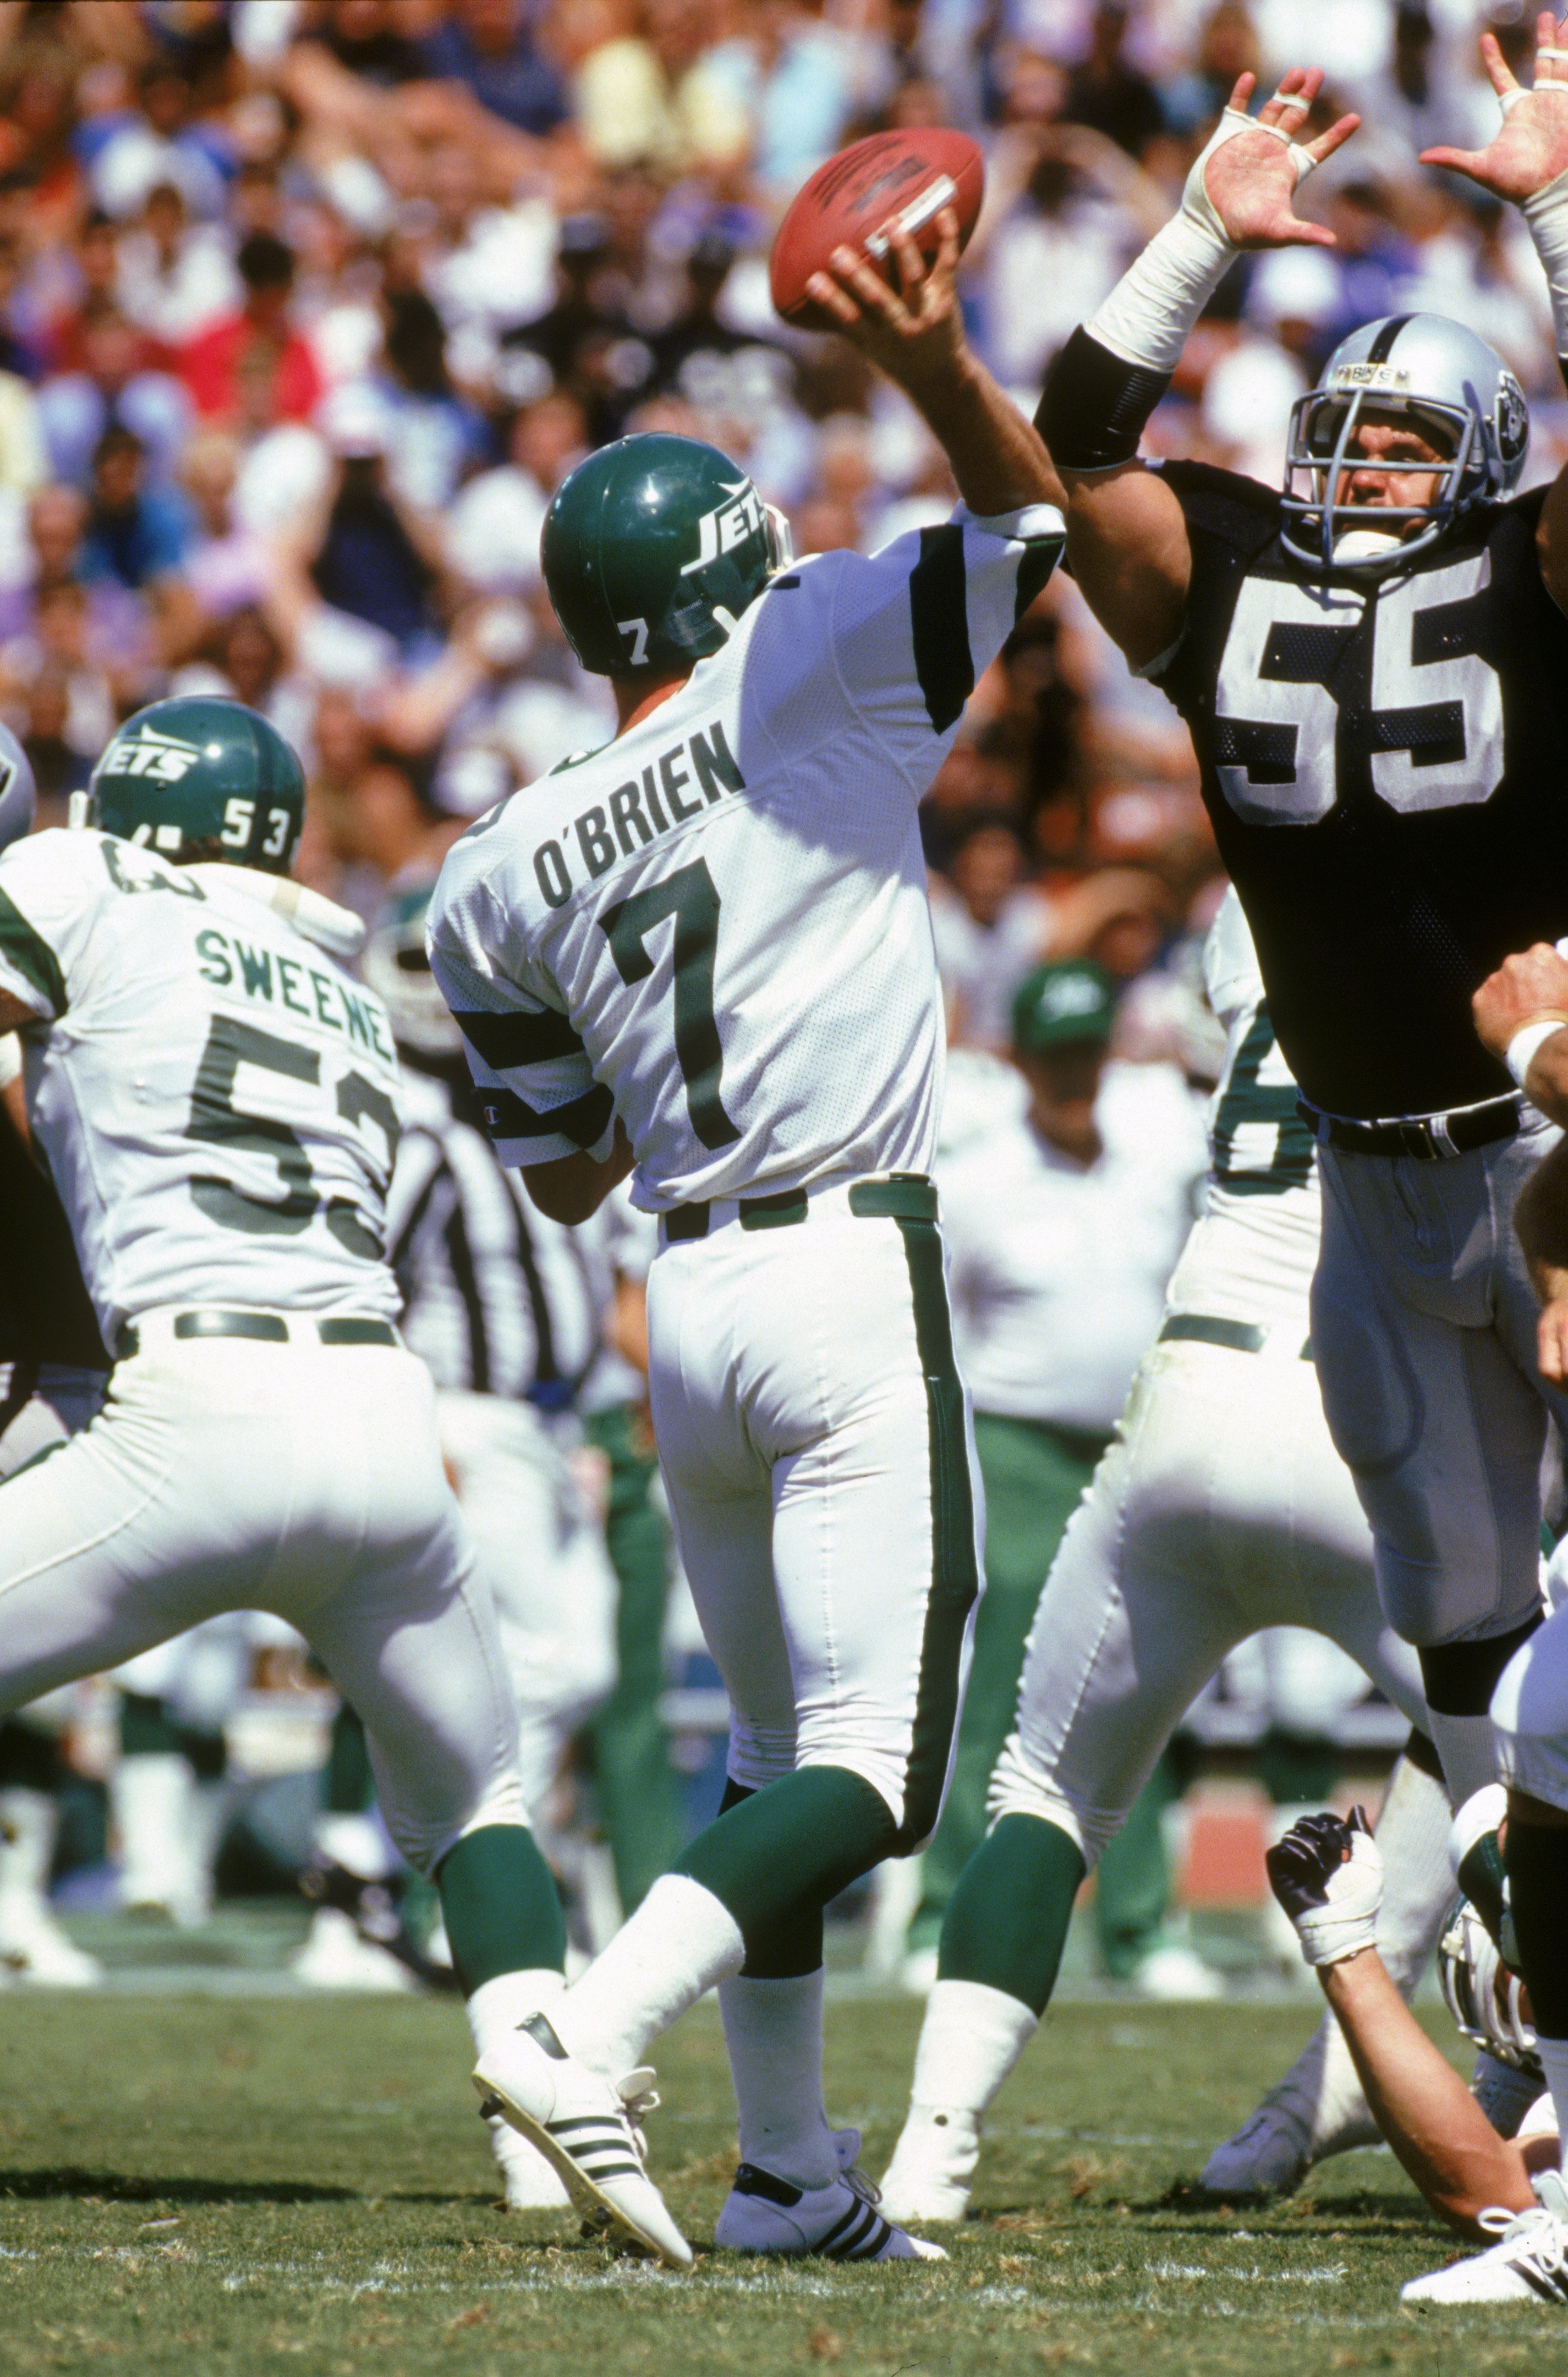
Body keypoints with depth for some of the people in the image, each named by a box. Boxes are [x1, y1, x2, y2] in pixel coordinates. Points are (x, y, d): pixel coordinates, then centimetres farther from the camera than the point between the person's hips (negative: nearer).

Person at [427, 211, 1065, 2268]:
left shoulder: (502, 880, 8)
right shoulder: (812, 673, -3)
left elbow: (564, 1176, 15)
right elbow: (1035, 507, 4)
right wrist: (933, 364, -12)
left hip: (690, 1304, 6)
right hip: (860, 1271, -6)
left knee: (775, 1747, 17)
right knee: (875, 1766, -8)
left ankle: (790, 2170, 15)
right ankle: (586, 2045, -25)